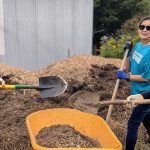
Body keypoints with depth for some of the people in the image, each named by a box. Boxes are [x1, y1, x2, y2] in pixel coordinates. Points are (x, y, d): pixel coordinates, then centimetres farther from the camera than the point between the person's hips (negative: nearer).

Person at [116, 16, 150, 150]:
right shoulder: (137, 46, 2)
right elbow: (128, 69, 9)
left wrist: (127, 76, -16)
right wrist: (127, 53, -4)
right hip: (138, 92, 9)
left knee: (133, 124, 0)